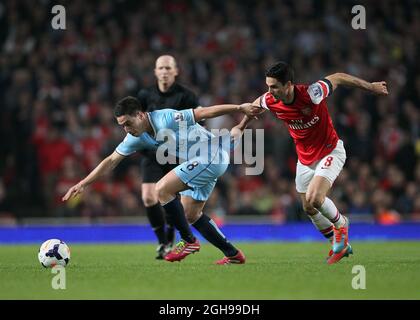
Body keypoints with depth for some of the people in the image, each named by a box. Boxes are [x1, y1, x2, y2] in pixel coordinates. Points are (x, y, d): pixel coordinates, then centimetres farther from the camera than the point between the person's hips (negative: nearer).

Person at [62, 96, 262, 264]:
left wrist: (240, 108, -19)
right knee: (190, 215, 13)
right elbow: (112, 161, 7)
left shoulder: (166, 119, -22)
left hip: (212, 156, -10)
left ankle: (188, 241, -6)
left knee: (162, 189, -16)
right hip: (203, 163, 10)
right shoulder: (136, 138, 2)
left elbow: (204, 113, -19)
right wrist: (82, 184, 2)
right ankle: (232, 254, 19)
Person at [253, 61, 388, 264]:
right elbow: (256, 104, 10)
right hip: (305, 158, 6)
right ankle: (340, 245, 33)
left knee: (314, 198, -24)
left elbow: (338, 78, -15)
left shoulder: (310, 94, -31)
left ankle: (340, 224, 8)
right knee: (309, 209, 10)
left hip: (330, 152, -6)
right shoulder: (270, 101, -16)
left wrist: (372, 87, -6)